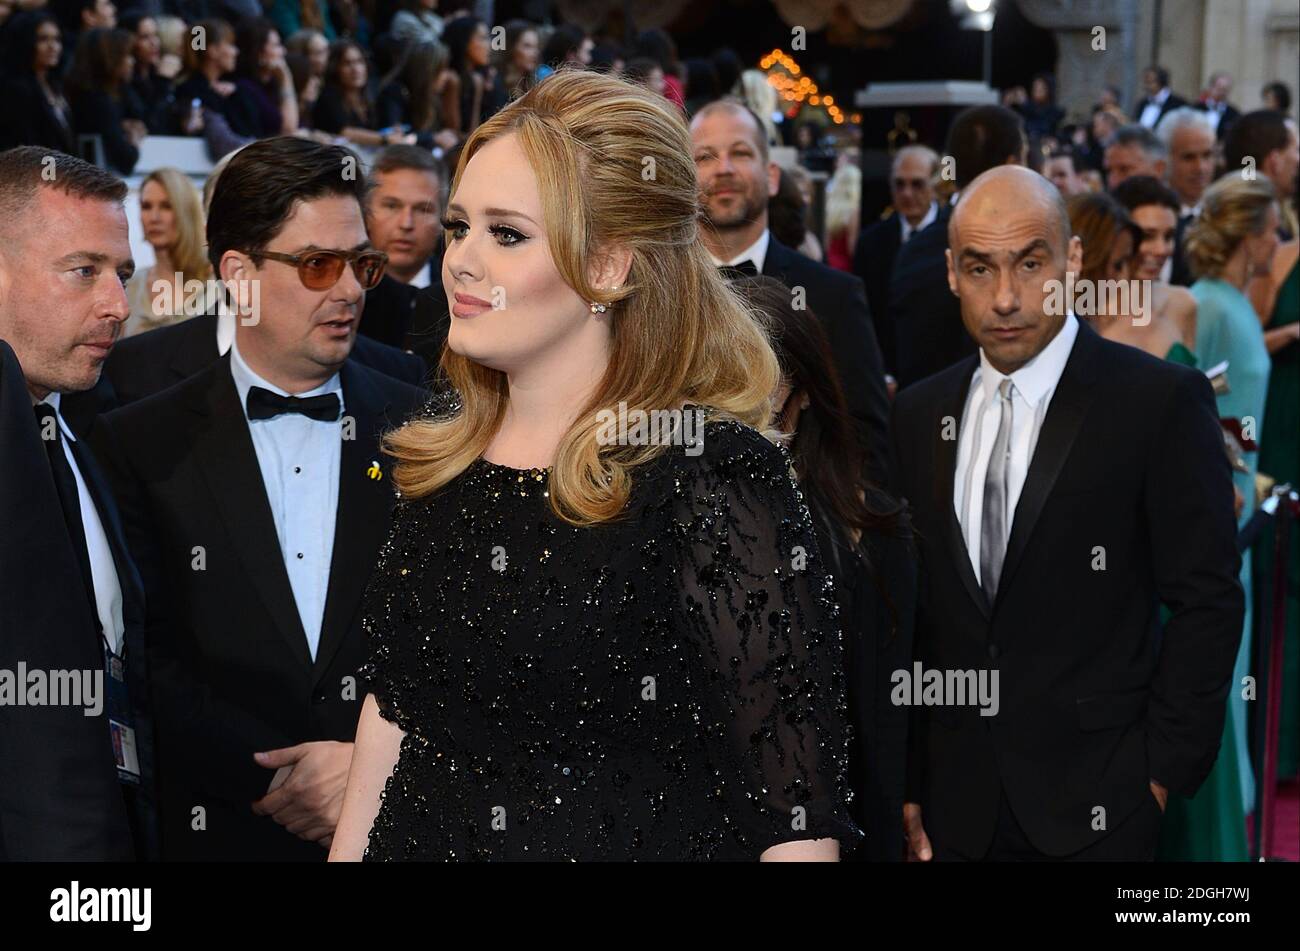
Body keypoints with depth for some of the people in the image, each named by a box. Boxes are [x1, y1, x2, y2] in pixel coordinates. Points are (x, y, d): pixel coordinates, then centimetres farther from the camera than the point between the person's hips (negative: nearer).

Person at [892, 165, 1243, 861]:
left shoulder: (1161, 400, -8)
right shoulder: (918, 413, 6)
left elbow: (1207, 601, -7)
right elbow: (911, 611, 8)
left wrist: (1165, 772, -9)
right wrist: (908, 786, 5)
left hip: (1097, 803, -4)